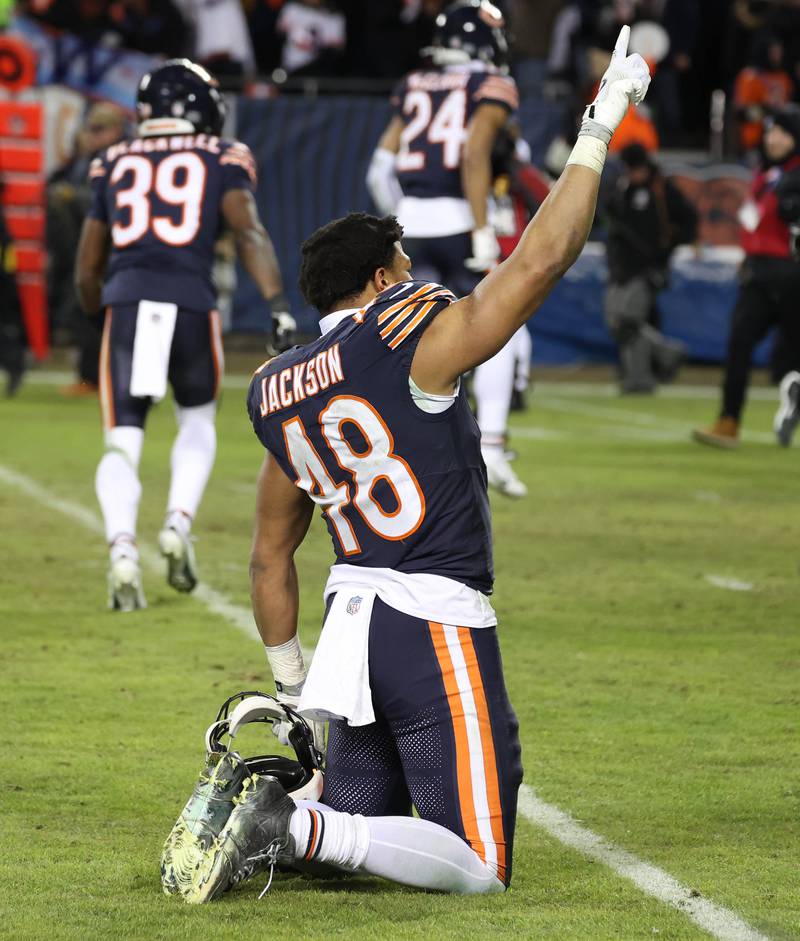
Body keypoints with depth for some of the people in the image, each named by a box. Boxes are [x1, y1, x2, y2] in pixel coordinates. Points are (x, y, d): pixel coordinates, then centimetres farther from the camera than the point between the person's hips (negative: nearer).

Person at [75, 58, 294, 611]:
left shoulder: (114, 165, 18)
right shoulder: (222, 160, 11)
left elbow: (87, 271, 21)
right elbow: (249, 232, -6)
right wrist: (279, 308, -13)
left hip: (127, 303, 1)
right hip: (191, 305, -1)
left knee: (123, 441, 3)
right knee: (198, 419, 25)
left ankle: (123, 549, -20)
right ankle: (179, 524, 5)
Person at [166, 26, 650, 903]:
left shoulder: (280, 396, 10)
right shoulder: (412, 344, -10)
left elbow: (270, 557, 18)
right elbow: (541, 258, -13)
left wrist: (289, 681, 28)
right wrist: (597, 132, -5)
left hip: (351, 621, 7)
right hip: (436, 625, -7)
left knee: (360, 825, 20)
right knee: (474, 866, -5)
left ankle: (249, 814, -6)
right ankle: (295, 830, -22)